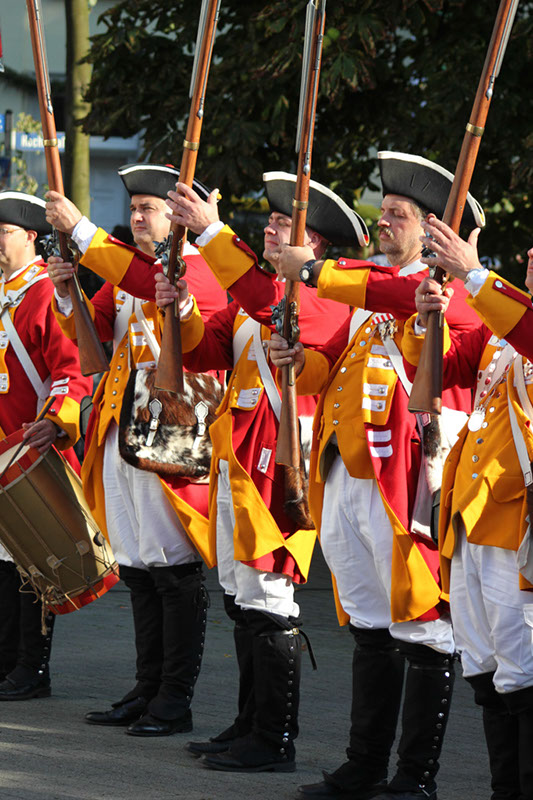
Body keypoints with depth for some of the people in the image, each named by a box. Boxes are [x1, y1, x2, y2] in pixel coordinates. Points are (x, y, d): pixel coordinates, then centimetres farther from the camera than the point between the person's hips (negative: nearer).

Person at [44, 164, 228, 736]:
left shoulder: (200, 272, -6)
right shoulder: (122, 269, 18)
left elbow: (151, 282, -26)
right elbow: (92, 331, 12)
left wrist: (80, 229, -26)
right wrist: (66, 294, -8)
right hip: (119, 433, 8)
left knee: (174, 572, -5)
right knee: (137, 569, 11)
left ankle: (175, 703, -3)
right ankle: (146, 692, 17)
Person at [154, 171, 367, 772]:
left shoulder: (326, 302, -11)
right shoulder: (249, 299, 17)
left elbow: (270, 300, -31)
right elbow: (204, 353, 13)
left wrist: (212, 232, -34)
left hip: (277, 464, -9)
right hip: (236, 461, 9)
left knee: (266, 599, -8)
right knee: (239, 596, 13)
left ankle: (276, 742, -4)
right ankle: (250, 725, 21)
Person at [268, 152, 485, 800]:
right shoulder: (369, 288, 21)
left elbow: (398, 296, -27)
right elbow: (337, 359, 24)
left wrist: (315, 271, -21)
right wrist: (302, 360, 2)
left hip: (405, 480, -9)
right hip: (344, 478, 9)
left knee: (422, 631, -4)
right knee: (370, 626, 14)